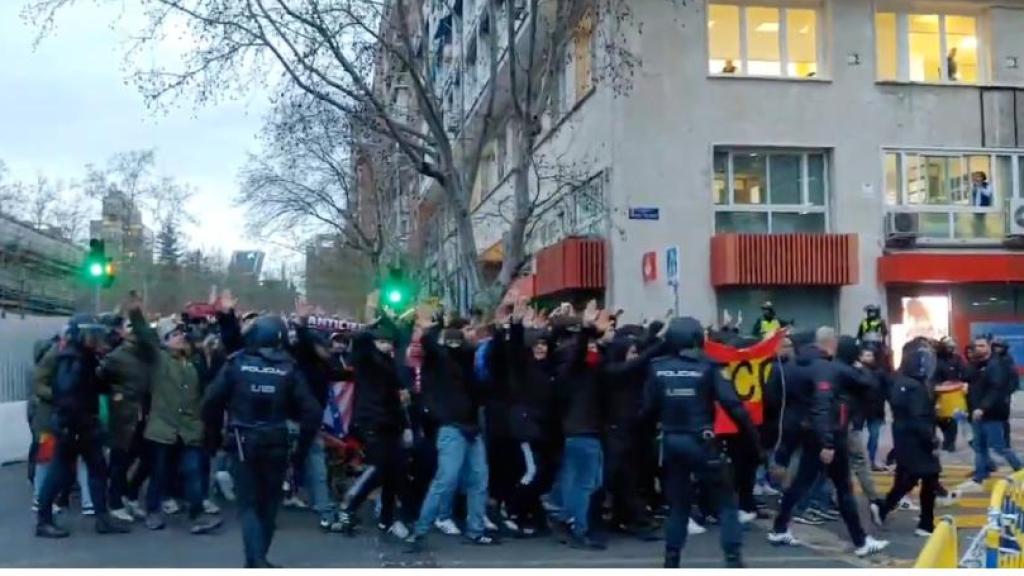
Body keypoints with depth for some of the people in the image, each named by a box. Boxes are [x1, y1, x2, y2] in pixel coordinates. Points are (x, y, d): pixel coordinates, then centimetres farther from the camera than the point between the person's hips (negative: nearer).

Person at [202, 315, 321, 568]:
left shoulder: (236, 364, -6)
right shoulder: (289, 368, -4)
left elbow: (211, 402, -8)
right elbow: (312, 411, -7)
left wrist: (215, 432, 9)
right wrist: (301, 449, 3)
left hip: (244, 443, -1)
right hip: (276, 444, 1)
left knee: (248, 505, 4)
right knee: (268, 504, 16)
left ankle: (257, 561, -13)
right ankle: (258, 559, 26)